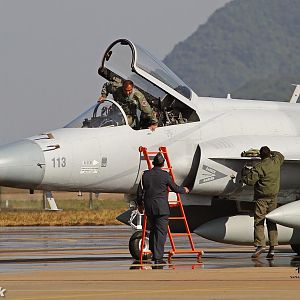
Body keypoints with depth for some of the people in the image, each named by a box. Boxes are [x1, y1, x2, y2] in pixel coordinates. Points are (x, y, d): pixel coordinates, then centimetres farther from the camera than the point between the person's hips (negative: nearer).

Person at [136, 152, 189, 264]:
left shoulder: (145, 174, 3)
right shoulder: (165, 175, -8)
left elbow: (140, 191, 9)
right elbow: (174, 188, 2)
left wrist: (140, 204, 24)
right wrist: (184, 190, 23)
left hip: (149, 207, 4)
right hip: (162, 207, -4)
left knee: (153, 230, 18)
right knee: (161, 232, -3)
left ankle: (153, 254, 20)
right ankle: (158, 257, -8)